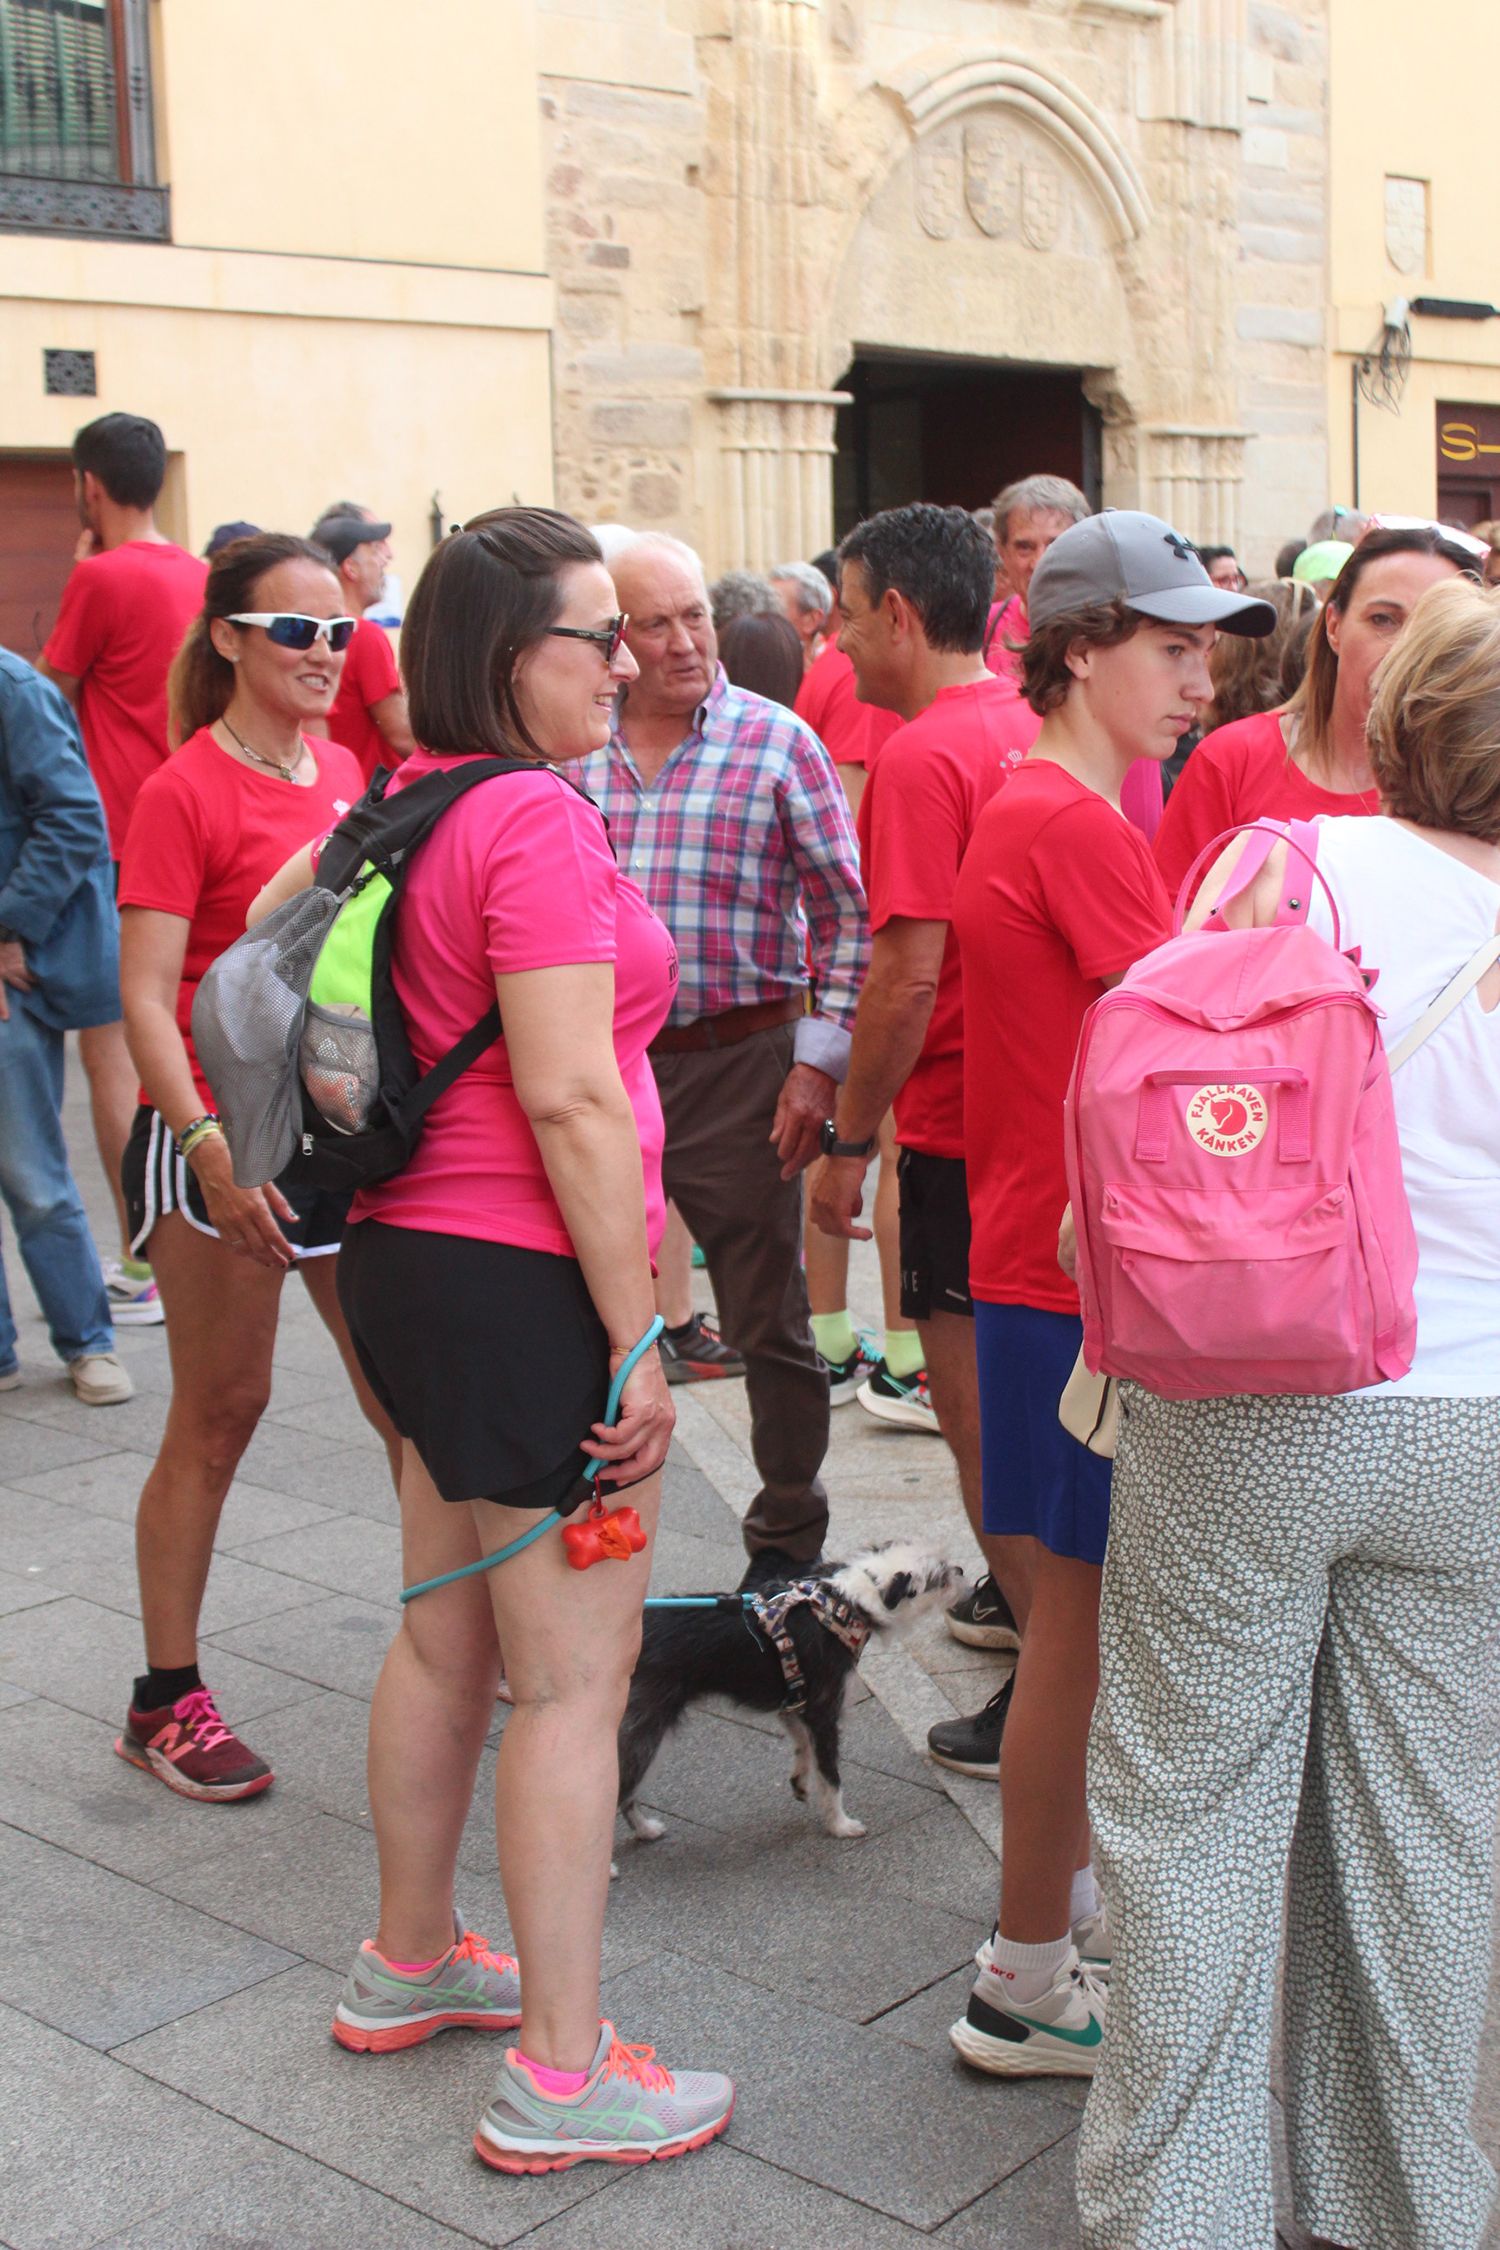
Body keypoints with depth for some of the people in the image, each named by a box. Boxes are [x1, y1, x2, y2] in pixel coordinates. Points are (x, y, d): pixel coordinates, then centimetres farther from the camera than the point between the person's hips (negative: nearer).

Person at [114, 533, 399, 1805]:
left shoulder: (344, 775, 9)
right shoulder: (185, 793, -10)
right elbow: (145, 999, -15)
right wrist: (206, 1146, -26)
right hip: (220, 1143, -6)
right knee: (219, 1413, 2)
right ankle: (168, 1700, 15)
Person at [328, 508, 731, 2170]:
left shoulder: (409, 804, 10)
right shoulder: (535, 818, -18)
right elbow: (570, 1099, -22)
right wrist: (637, 1341, -18)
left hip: (408, 1253, 10)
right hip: (524, 1280, -10)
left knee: (448, 1636, 22)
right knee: (575, 1677, 1)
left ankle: (408, 1964, 39)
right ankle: (559, 2077, 11)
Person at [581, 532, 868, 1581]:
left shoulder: (777, 741, -3)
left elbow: (844, 915, -3)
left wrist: (819, 1064, -9)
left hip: (738, 1061, -3)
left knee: (770, 1323, 7)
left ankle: (788, 1544, 24)